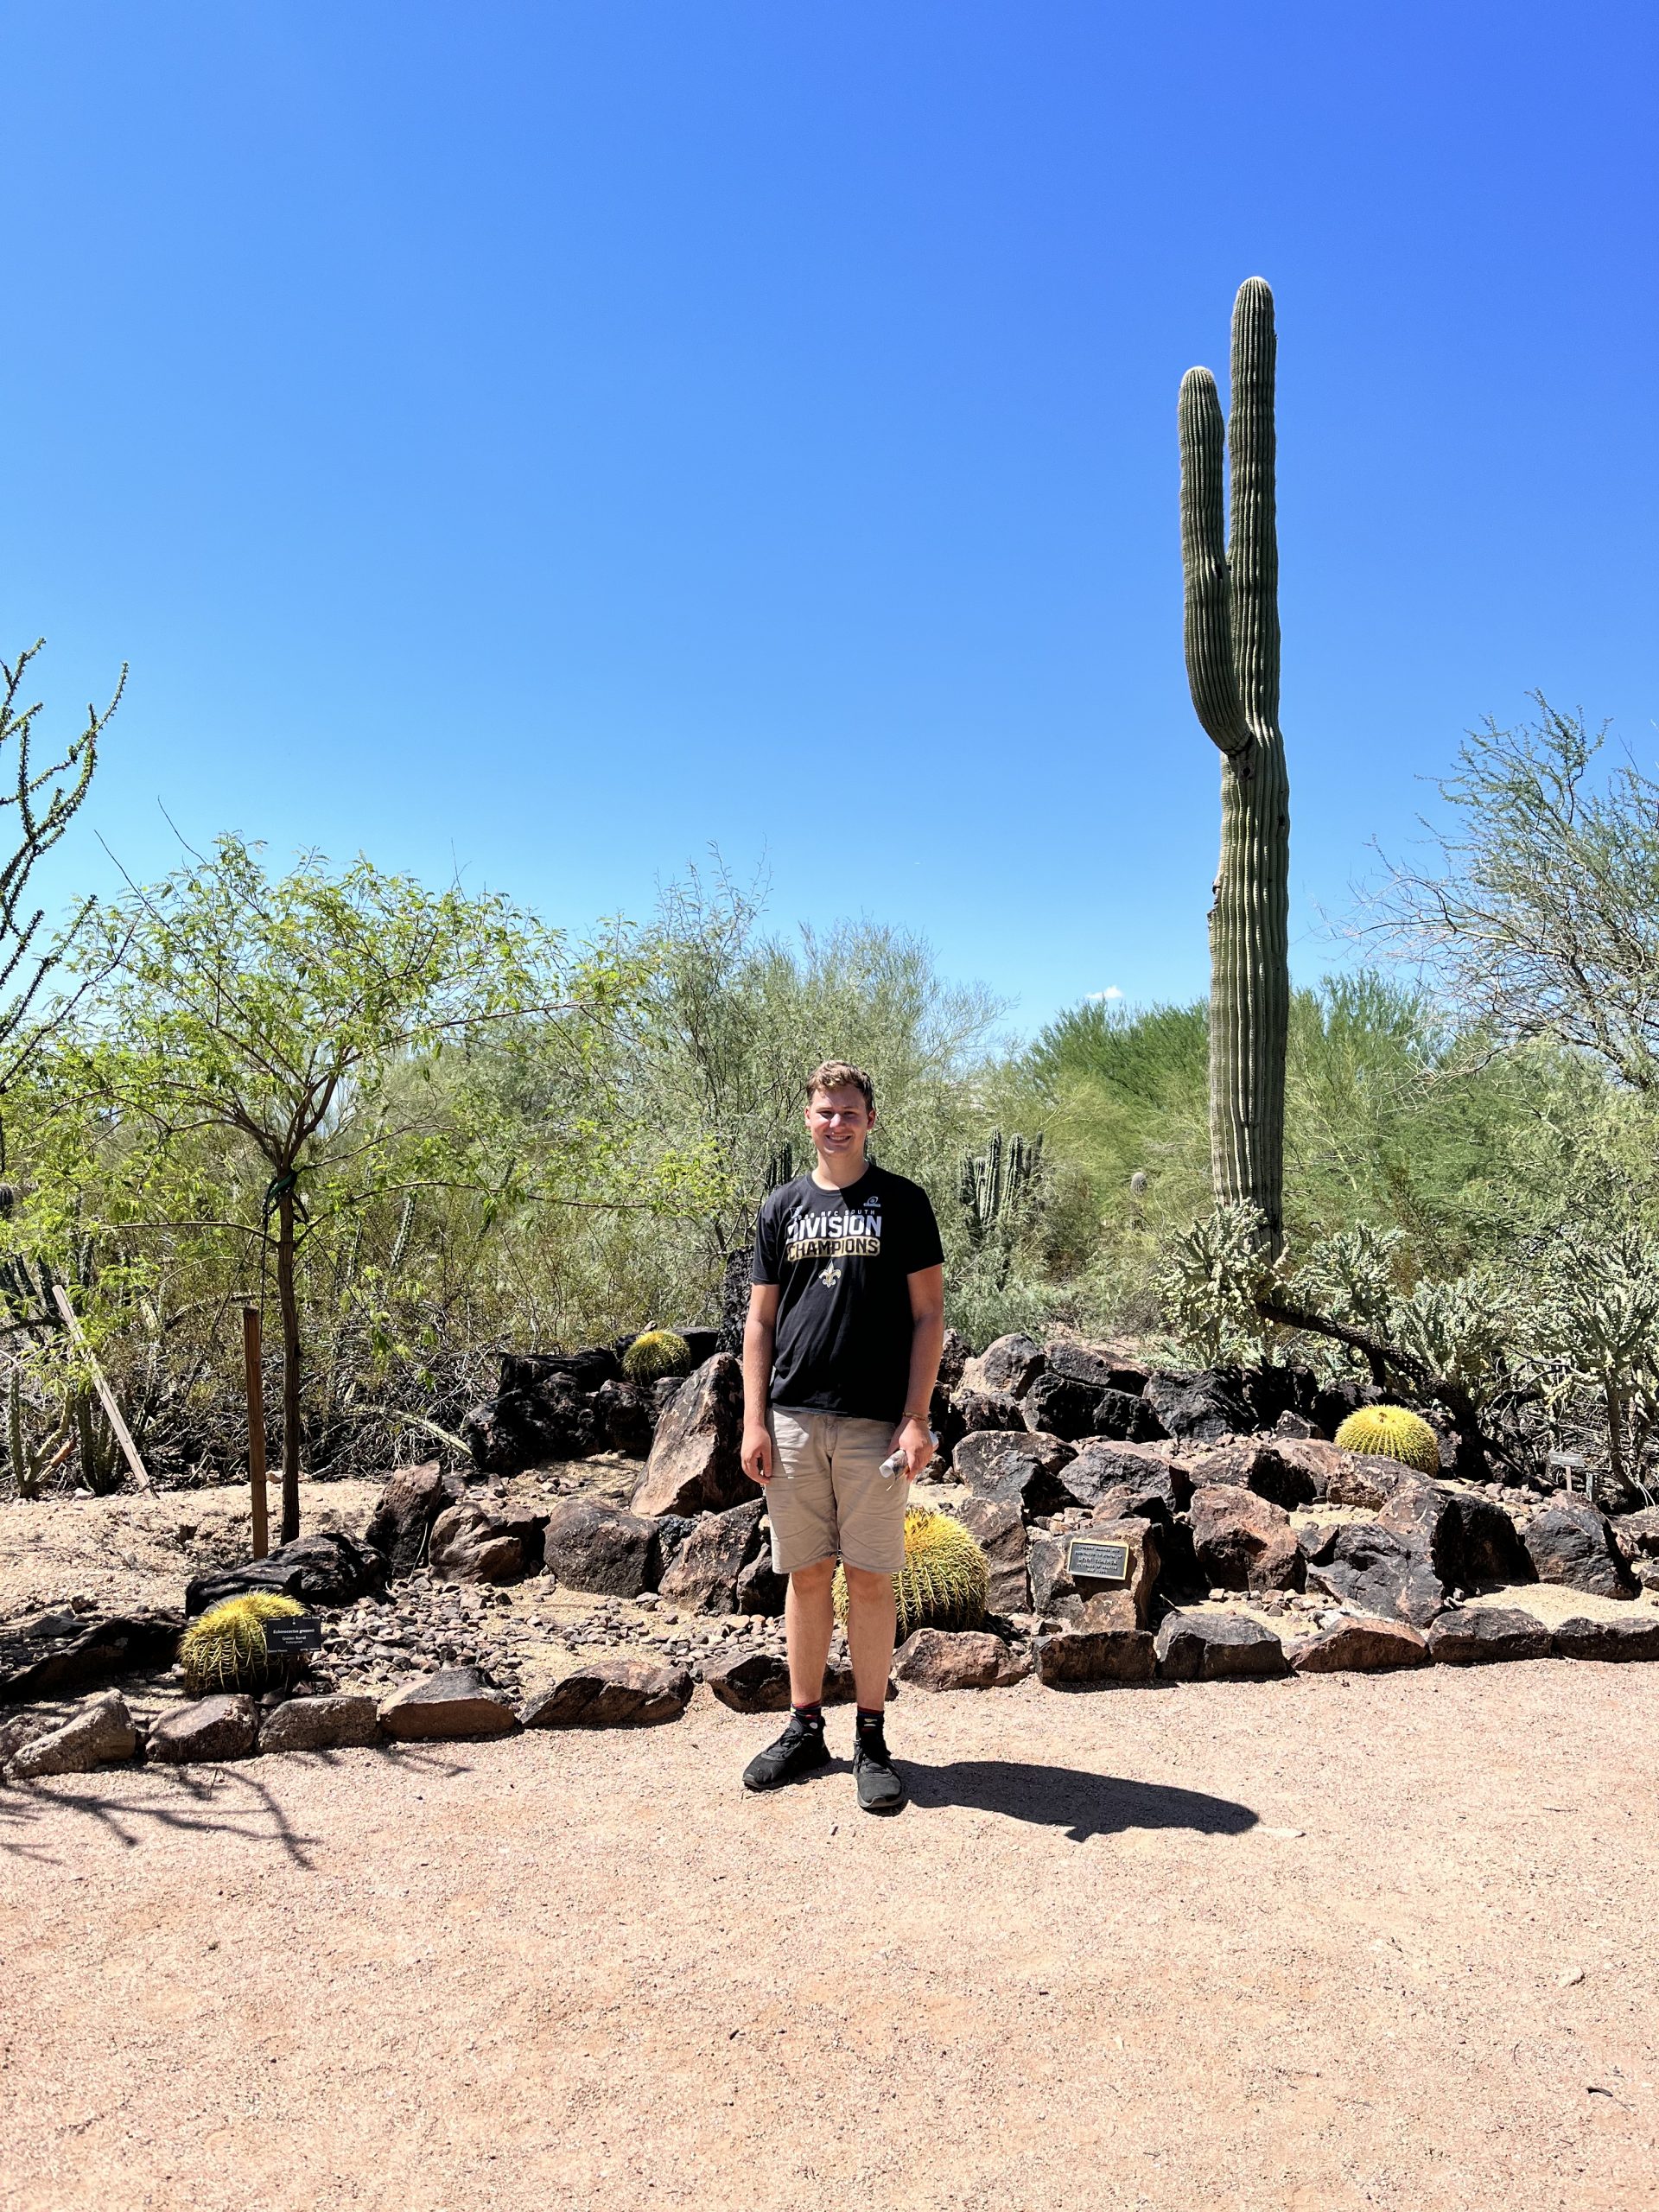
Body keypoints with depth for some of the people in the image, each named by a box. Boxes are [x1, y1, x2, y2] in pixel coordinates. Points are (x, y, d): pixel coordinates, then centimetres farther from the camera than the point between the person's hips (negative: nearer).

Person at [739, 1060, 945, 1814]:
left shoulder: (902, 1202, 2)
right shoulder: (782, 1207, 10)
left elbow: (928, 1312, -1)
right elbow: (760, 1320, 11)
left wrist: (917, 1418, -9)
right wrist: (754, 1421, 3)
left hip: (874, 1421, -3)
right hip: (794, 1419, 3)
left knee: (869, 1578, 3)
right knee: (806, 1574, 10)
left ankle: (871, 1739, 15)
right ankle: (804, 1727, 23)